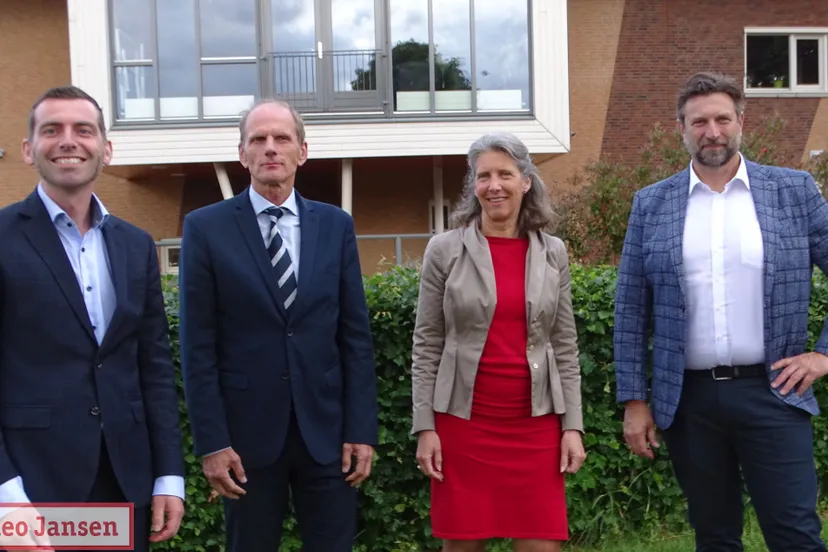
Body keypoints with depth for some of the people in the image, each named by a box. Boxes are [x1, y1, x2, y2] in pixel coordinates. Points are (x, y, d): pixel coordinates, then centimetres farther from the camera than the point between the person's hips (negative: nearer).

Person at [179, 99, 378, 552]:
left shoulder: (336, 225, 5)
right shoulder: (206, 227, -2)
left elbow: (355, 336, 4)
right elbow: (198, 347, -4)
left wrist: (361, 429, -1)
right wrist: (211, 442, -8)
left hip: (326, 430, 2)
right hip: (247, 432, -1)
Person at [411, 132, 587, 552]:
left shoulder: (552, 253, 6)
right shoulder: (445, 249, -1)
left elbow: (565, 348, 8)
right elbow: (426, 347, 0)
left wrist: (573, 425, 2)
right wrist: (424, 427, -5)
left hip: (536, 423, 2)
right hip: (463, 420, -1)